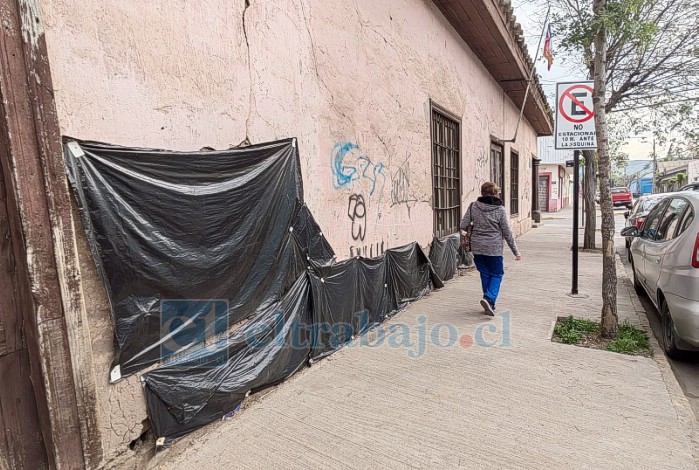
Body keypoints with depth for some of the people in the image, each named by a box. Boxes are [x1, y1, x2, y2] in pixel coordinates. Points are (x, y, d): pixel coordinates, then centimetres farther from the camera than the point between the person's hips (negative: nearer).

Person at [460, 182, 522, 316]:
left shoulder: (473, 207, -2)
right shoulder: (500, 209, -7)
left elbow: (463, 225, -3)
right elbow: (507, 233, -4)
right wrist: (516, 251, 5)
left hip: (477, 247, 3)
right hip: (494, 248, -3)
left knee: (485, 274, 15)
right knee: (496, 274, 11)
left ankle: (490, 304, 21)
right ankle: (489, 298, -10)